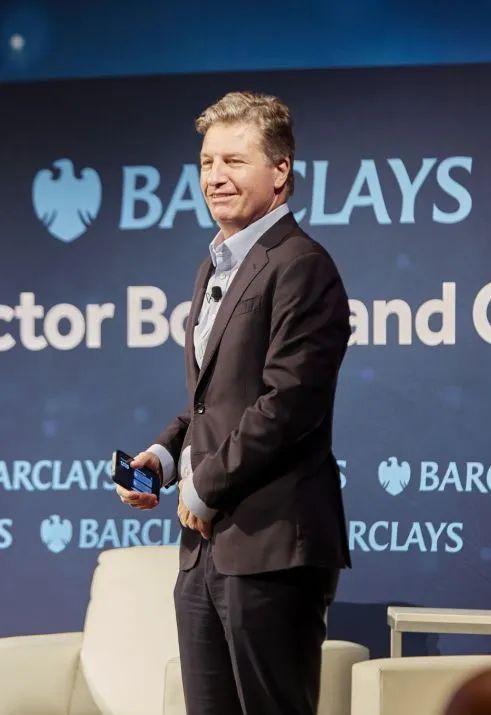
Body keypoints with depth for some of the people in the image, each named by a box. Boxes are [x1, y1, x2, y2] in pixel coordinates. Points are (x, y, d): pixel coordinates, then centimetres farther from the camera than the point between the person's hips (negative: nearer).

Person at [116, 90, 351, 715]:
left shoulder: (300, 266, -12)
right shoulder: (215, 267, 19)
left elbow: (288, 403, -20)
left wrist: (204, 486, -12)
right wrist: (165, 453, 7)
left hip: (270, 546, -9)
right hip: (205, 546, 9)